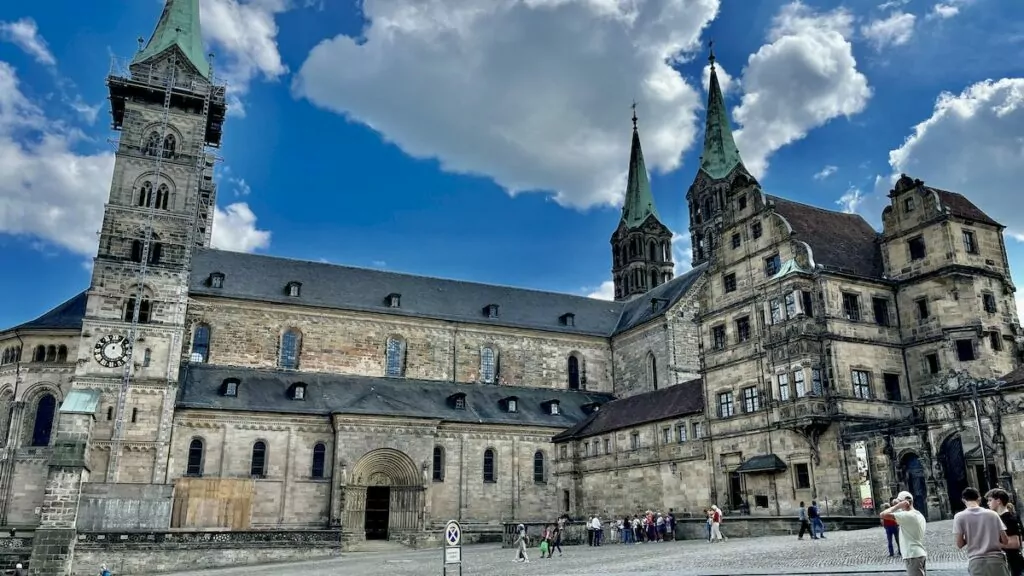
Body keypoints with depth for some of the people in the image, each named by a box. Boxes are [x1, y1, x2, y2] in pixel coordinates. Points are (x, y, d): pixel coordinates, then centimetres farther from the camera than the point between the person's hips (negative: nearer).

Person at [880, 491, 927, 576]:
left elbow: (883, 515, -25)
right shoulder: (919, 515, 13)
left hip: (913, 556, -10)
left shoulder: (907, 515, -17)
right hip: (920, 554, 10)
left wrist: (897, 506, -14)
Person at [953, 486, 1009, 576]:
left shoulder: (959, 516, 0)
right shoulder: (992, 514, 6)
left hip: (976, 562, -2)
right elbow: (1005, 541, 6)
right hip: (996, 560, 2)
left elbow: (959, 544, -2)